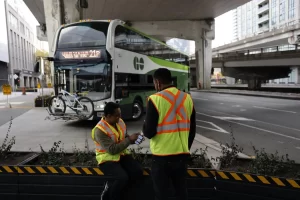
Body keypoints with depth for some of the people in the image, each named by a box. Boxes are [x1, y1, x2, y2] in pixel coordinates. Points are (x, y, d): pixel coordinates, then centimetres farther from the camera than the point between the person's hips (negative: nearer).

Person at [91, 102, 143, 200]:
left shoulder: (120, 122, 2)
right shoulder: (99, 130, -20)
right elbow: (112, 150, -25)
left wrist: (134, 139, -7)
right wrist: (129, 139, -23)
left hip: (122, 154, 7)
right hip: (107, 159, -7)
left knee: (138, 171, -15)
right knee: (122, 177, -30)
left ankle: (110, 189, 0)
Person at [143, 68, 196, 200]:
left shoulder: (155, 99, -14)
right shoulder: (187, 98, 4)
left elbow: (149, 132, -14)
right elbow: (192, 129, 10)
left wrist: (145, 127, 8)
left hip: (162, 156, -5)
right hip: (182, 155, 5)